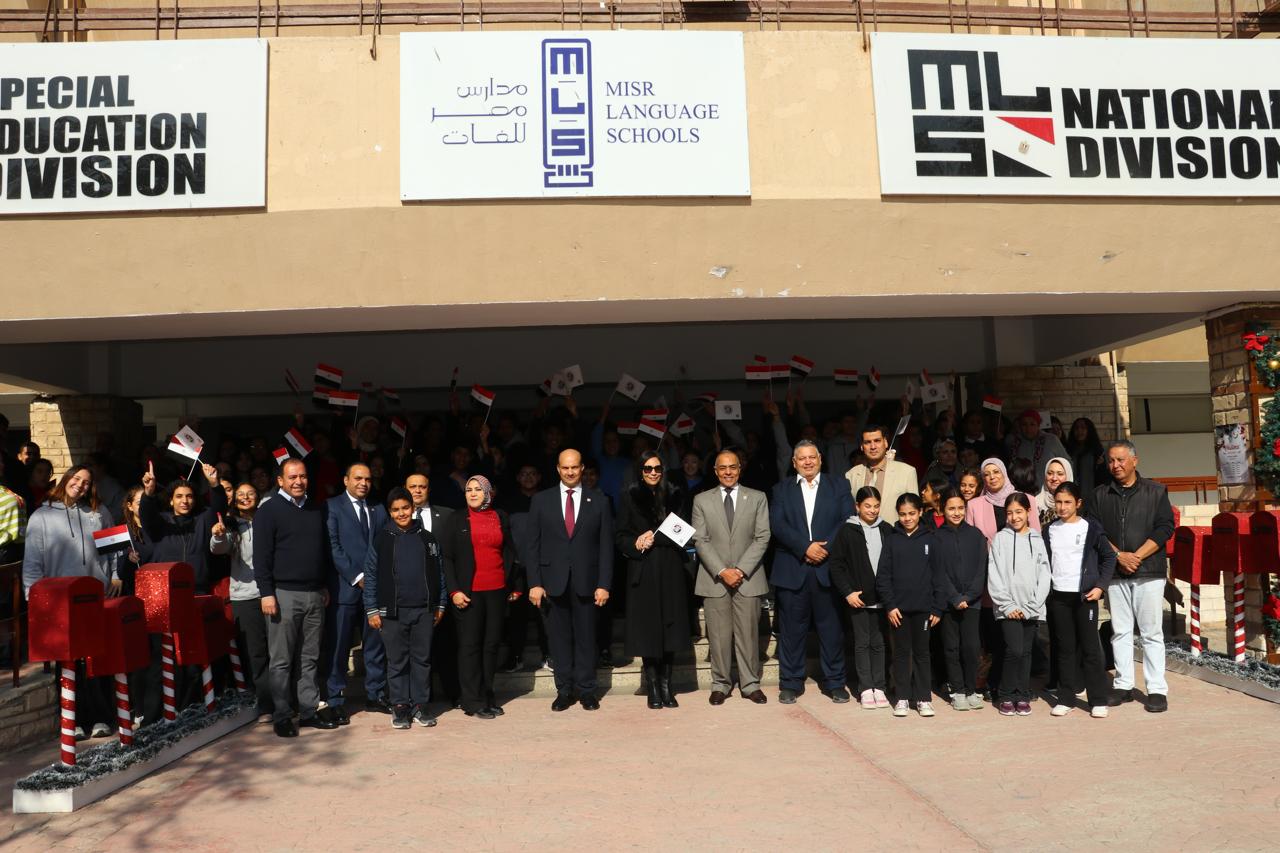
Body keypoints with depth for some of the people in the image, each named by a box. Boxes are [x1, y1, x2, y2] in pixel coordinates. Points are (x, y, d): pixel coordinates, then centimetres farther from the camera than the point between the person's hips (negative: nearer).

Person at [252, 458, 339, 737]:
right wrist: (266, 593, -13)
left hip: (314, 594, 5)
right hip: (284, 594, -5)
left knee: (310, 658, 10)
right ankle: (281, 717, 10)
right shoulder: (269, 511, -4)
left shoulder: (316, 509, 12)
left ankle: (309, 711, 18)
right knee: (281, 661, 2)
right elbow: (261, 555, -8)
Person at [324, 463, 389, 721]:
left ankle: (375, 695, 22)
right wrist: (356, 576, -12)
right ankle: (335, 702, 10)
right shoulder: (332, 506, 0)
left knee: (375, 645, 10)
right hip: (345, 588, -5)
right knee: (338, 648, 0)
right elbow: (333, 546, -8)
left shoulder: (378, 510, 15)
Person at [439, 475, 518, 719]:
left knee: (492, 644, 7)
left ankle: (487, 696, 18)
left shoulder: (501, 518, 9)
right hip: (468, 592, -3)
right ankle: (474, 702, 8)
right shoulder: (455, 520, 2)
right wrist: (453, 591, -9)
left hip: (497, 590, 3)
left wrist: (513, 587, 11)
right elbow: (446, 557, -1)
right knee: (470, 645, 1)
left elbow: (509, 554, 12)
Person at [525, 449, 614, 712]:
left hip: (585, 581, 0)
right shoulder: (541, 500, 5)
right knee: (559, 637, 6)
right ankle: (564, 690, 16)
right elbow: (533, 545, 3)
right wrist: (534, 582, -4)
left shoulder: (599, 501, 4)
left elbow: (606, 546, 2)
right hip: (553, 580, 0)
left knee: (586, 637, 5)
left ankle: (586, 690, 17)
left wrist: (604, 584, -4)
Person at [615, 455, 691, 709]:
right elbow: (620, 535, 4)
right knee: (647, 629, 0)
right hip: (642, 572, -1)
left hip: (670, 571, 1)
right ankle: (653, 688, 8)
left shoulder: (674, 496, 9)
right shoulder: (630, 497, 6)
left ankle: (666, 686, 10)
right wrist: (636, 545, -13)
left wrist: (653, 538, -8)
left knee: (669, 627, 1)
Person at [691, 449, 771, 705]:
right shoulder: (702, 500, 6)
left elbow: (762, 538, 0)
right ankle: (720, 684, 14)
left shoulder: (757, 498, 6)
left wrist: (741, 569, -10)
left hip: (748, 578, 0)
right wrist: (721, 571, -10)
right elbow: (700, 541, 0)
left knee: (748, 633, 3)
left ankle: (750, 684, 15)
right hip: (714, 579, 0)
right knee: (718, 635, 3)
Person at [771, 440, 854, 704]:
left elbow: (849, 522, 0)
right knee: (792, 629, 4)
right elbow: (777, 524, -3)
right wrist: (805, 547, -14)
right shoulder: (782, 490, 10)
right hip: (792, 570, 0)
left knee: (832, 628, 5)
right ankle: (790, 683, 15)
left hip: (828, 568, 0)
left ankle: (834, 682, 17)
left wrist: (826, 547, -12)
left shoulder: (838, 488, 11)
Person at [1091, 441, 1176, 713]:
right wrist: (1119, 555, -10)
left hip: (1149, 571, -2)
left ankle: (1157, 689, 5)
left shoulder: (1155, 491, 4)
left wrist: (1136, 556, -12)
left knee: (1151, 632, -1)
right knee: (1120, 631, 7)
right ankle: (1123, 686, 14)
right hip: (1114, 572, 3)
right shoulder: (1100, 495, 10)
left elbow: (1165, 527, -4)